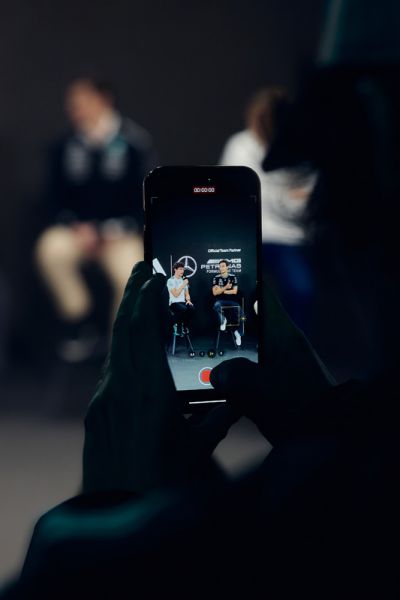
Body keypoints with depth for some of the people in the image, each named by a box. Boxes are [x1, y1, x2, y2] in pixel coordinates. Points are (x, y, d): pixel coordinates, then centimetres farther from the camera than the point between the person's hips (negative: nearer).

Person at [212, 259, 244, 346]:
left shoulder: (233, 277, 4)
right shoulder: (216, 278, 4)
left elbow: (234, 291, -5)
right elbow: (215, 293, -5)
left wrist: (221, 291, -7)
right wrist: (225, 287, -16)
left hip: (232, 300, 1)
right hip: (221, 300, -1)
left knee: (241, 315, -19)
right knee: (216, 305, -38)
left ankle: (238, 332, 4)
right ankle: (223, 320, -11)